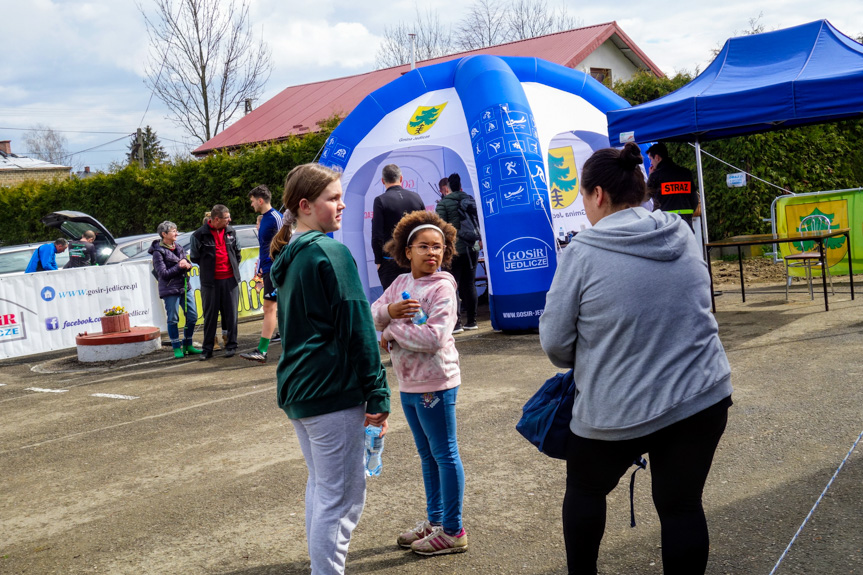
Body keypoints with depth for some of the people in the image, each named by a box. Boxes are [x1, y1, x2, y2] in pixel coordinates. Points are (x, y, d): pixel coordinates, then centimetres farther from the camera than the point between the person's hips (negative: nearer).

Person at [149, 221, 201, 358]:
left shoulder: (178, 247, 11)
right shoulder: (158, 252, -9)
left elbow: (187, 262, 17)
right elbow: (163, 274, -14)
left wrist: (187, 265, -6)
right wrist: (179, 266, -14)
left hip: (185, 287, 7)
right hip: (170, 290, -7)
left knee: (192, 316, 7)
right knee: (173, 319, 0)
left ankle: (187, 346, 20)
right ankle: (177, 349, 8)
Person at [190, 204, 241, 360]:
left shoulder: (231, 232, 7)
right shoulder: (199, 235, -7)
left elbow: (237, 252, 21)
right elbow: (195, 257, 4)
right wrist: (208, 267, 8)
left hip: (230, 279, 3)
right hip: (210, 281, -3)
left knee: (231, 314, 5)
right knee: (210, 315, 4)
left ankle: (231, 346, 16)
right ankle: (207, 349, 12)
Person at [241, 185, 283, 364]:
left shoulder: (276, 218, -12)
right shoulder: (264, 218, 17)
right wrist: (259, 269, 23)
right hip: (267, 270, 9)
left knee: (269, 307, -9)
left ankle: (261, 351, -8)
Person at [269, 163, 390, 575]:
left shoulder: (285, 257, 13)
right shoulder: (331, 253, -14)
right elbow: (357, 328, -16)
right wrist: (377, 393, -13)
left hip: (296, 391, 10)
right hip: (333, 393, -9)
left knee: (320, 486, 21)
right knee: (340, 496, -2)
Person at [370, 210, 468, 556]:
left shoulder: (442, 288, -15)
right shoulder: (401, 283, 8)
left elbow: (434, 337, -26)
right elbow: (372, 316, 3)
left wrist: (393, 331, -14)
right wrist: (390, 311, -19)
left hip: (435, 384, -8)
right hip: (408, 384, 8)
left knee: (444, 455, 2)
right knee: (427, 456, 19)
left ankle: (452, 531, 13)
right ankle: (434, 521, 33)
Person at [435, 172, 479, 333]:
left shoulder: (443, 204, -5)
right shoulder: (470, 200, 10)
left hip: (453, 249, -5)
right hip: (472, 249, 5)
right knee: (469, 285, 12)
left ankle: (456, 323, -8)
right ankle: (472, 321, 15)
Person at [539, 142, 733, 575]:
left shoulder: (582, 252, -11)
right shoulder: (683, 237, 3)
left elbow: (554, 340, -7)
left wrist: (580, 362, 14)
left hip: (616, 410, -3)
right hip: (702, 397, 4)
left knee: (585, 490, 21)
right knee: (682, 504, 13)